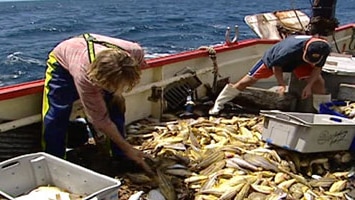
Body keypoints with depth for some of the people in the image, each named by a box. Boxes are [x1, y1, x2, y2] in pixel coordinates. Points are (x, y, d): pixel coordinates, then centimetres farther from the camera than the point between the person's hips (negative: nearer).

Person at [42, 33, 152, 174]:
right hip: (62, 63, -4)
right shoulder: (84, 77, -45)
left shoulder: (135, 52, -37)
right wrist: (128, 149, -28)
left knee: (116, 109, -8)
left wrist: (118, 93, -17)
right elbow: (100, 120, -33)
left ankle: (120, 158, 7)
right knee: (55, 115, -17)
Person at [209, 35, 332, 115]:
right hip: (273, 59, -4)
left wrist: (309, 85, -25)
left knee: (318, 81, -15)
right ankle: (218, 104, 9)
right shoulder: (290, 49, -45)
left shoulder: (325, 50, -31)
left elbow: (317, 68, -14)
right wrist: (281, 84, -31)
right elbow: (276, 66, -26)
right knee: (248, 80, -4)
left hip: (299, 63, 4)